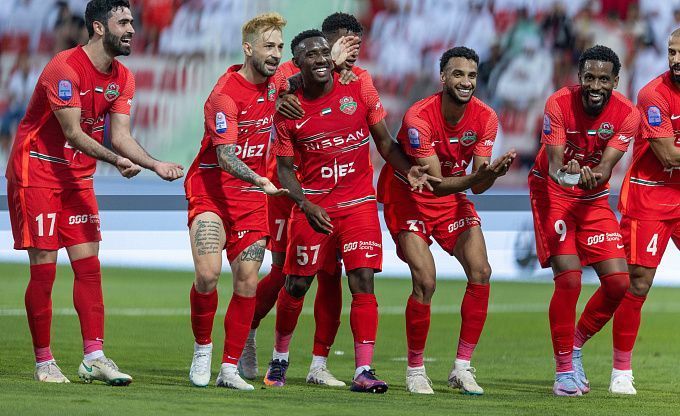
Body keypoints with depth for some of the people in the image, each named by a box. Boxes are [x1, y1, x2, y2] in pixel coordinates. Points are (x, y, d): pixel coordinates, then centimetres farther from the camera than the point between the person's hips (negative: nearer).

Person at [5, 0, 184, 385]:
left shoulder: (122, 78, 4)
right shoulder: (65, 69, -20)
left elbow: (120, 135, -1)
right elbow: (73, 133, -25)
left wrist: (155, 164, -18)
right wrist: (117, 160, -37)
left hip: (78, 178, 7)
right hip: (36, 174, -7)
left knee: (89, 265, 0)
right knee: (44, 270, -6)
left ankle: (94, 356, -1)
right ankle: (44, 362, 1)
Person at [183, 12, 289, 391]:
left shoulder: (275, 82, 3)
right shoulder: (226, 94, -18)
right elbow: (225, 155, -28)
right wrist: (258, 179, -44)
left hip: (252, 197, 6)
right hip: (211, 190, -6)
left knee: (248, 282, -1)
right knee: (208, 272, -20)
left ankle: (230, 367, 7)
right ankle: (203, 349, 2)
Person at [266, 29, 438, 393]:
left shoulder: (360, 90, -1)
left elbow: (384, 141, 7)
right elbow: (284, 168, 0)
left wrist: (408, 171, -11)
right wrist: (306, 206, -16)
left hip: (359, 202, 0)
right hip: (313, 206, 0)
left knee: (363, 281, -11)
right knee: (296, 284, 5)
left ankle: (363, 371, -12)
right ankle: (279, 358, 27)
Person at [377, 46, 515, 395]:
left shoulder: (485, 118, -12)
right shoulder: (419, 117, -27)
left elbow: (477, 185, -12)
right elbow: (435, 184, -29)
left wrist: (491, 174, -35)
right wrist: (475, 177, -44)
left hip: (453, 198, 5)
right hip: (408, 197, -5)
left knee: (480, 272, -10)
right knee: (425, 281, -18)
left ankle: (462, 368, 0)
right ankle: (415, 370, -1)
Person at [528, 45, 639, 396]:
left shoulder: (627, 114, -14)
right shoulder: (559, 104, -20)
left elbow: (605, 167, -21)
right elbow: (554, 164, -25)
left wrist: (593, 177, -44)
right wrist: (563, 173, -48)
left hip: (594, 198, 4)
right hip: (552, 192, -4)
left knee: (618, 281, -7)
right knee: (569, 278, -19)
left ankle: (575, 345, 18)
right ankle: (565, 368, -5)